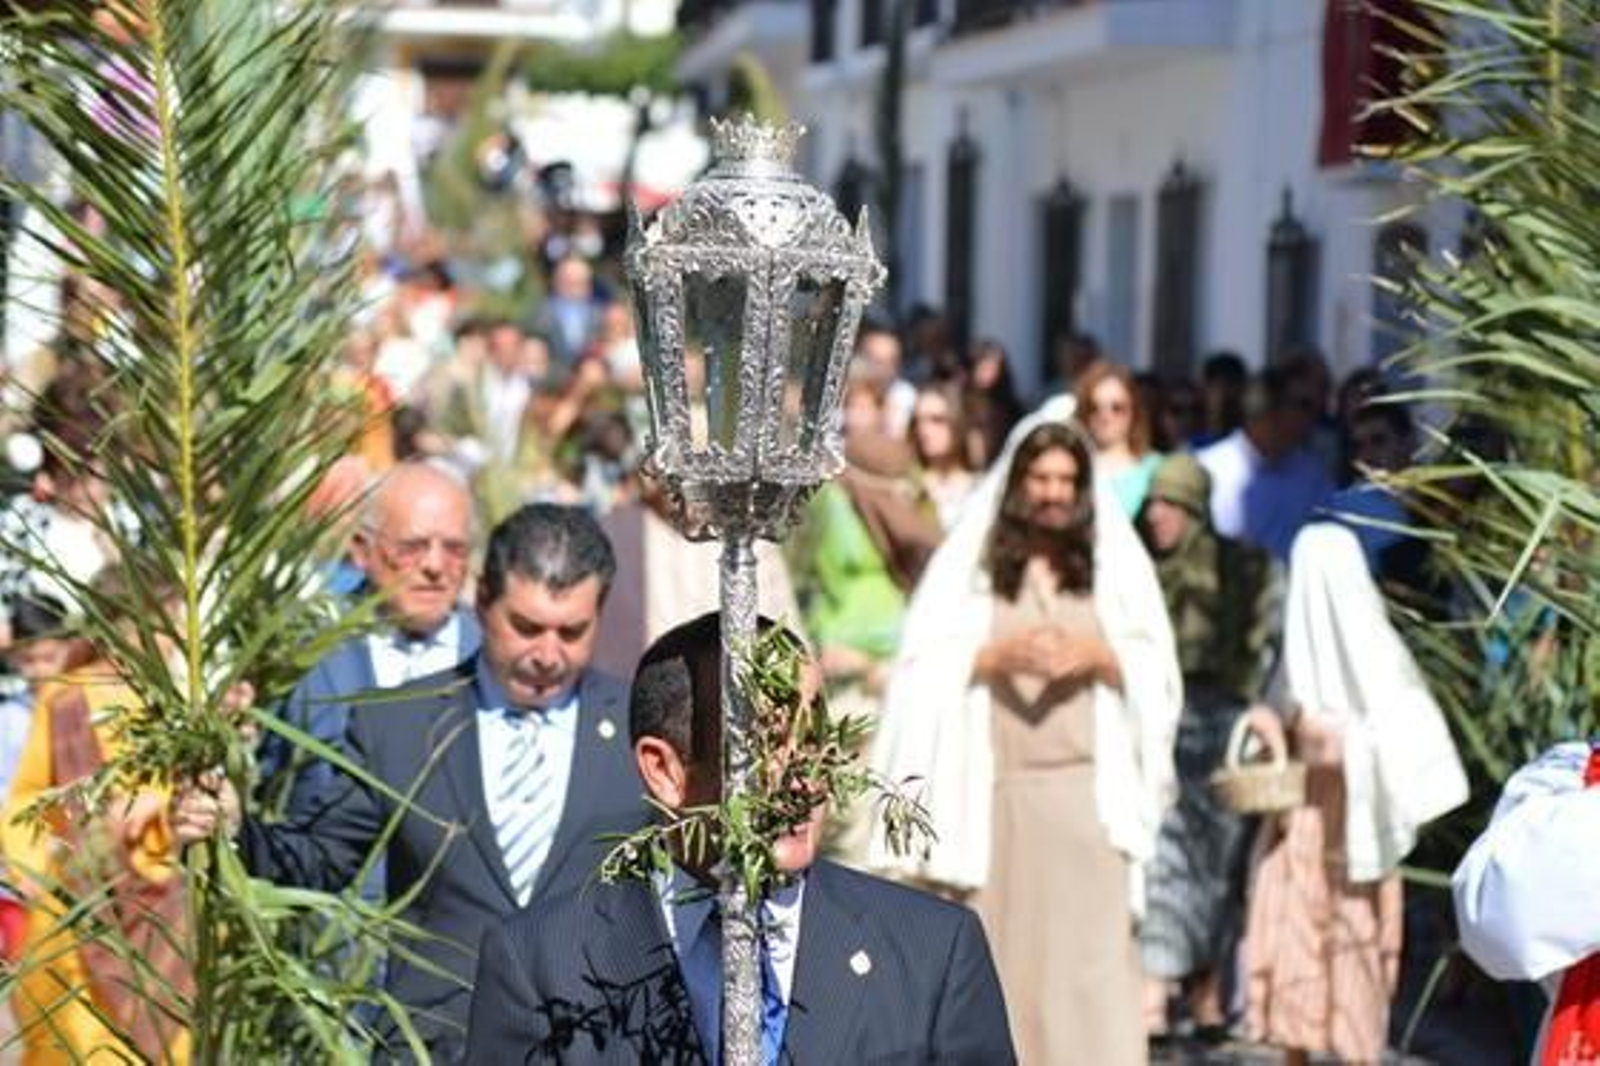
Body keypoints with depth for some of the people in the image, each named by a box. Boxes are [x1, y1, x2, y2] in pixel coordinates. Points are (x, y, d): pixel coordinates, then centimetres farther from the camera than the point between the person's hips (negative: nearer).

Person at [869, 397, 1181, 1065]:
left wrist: (1098, 656, -9)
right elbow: (928, 666, 2)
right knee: (1004, 950, 0)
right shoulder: (971, 561, 7)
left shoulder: (1114, 560, 9)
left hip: (1089, 786, 0)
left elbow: (1155, 668, 8)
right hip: (997, 788, 0)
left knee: (1092, 950, -7)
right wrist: (996, 654, -11)